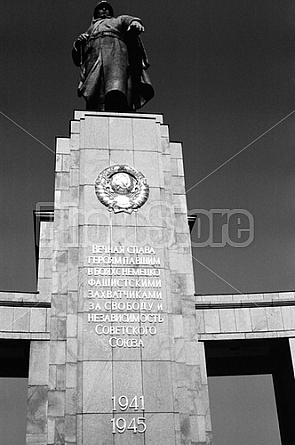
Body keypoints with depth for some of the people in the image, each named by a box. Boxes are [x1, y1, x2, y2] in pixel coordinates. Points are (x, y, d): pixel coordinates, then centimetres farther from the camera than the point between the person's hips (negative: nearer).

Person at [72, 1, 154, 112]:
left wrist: (135, 22, -14)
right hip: (93, 52, 3)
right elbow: (77, 59, 28)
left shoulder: (118, 20, 38)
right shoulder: (89, 31, 42)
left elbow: (127, 20, 11)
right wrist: (78, 43, 5)